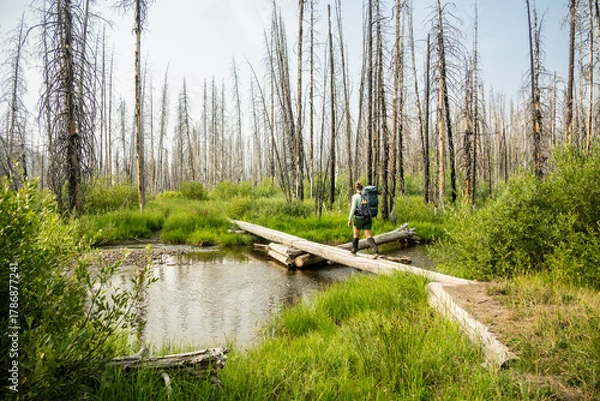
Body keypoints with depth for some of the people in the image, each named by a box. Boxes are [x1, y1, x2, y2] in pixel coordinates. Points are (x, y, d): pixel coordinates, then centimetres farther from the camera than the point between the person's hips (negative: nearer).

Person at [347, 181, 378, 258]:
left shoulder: (355, 196, -10)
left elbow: (353, 208, -16)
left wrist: (349, 219, -10)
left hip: (358, 218, -4)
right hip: (367, 218, 4)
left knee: (356, 234, 17)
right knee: (368, 235, 1)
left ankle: (354, 251, 28)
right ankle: (375, 251, -18)